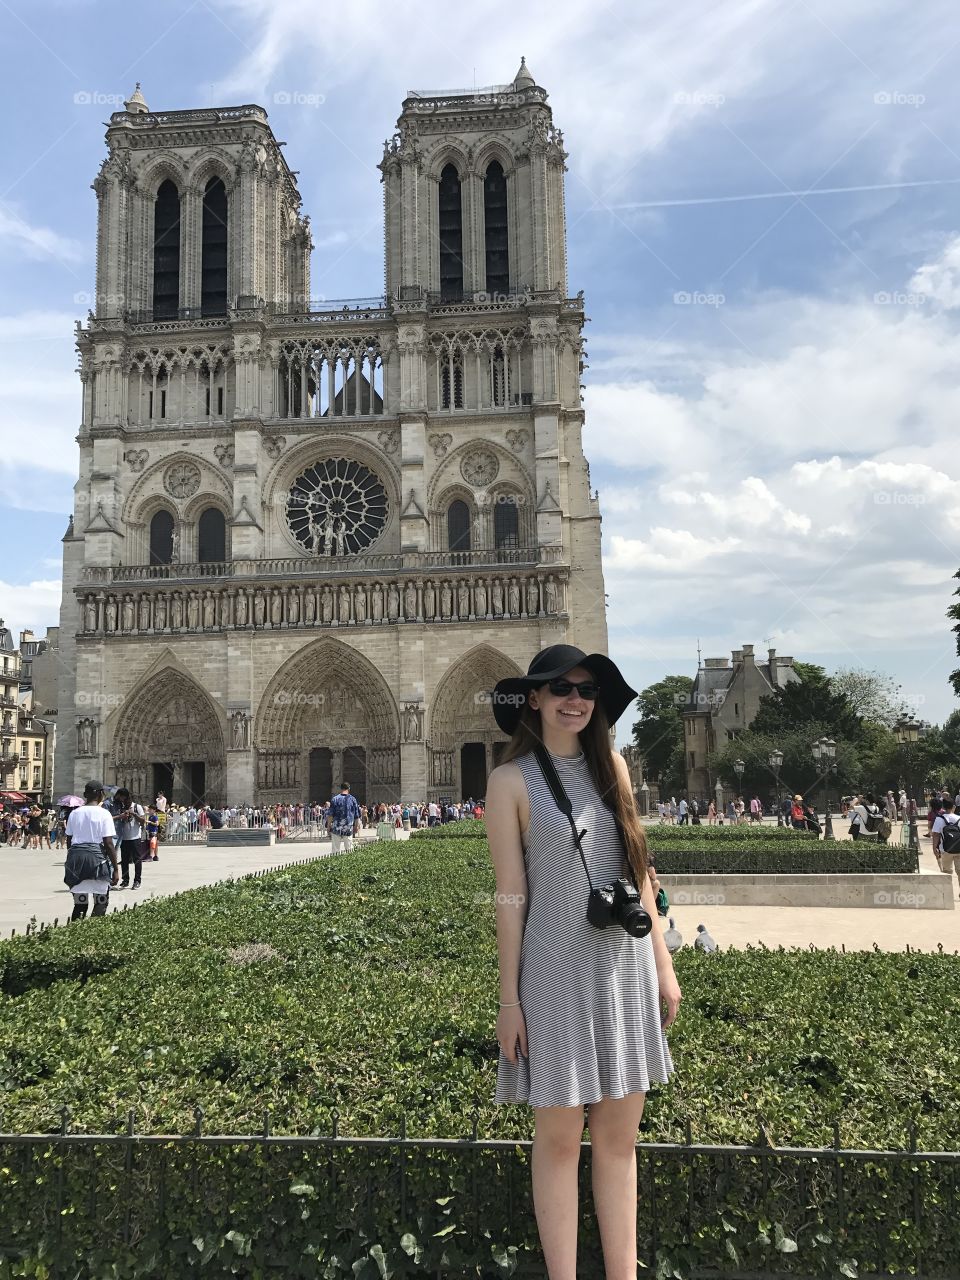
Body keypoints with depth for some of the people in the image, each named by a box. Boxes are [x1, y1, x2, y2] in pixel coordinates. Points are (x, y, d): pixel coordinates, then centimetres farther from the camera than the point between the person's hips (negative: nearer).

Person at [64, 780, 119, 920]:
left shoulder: (74, 813, 8)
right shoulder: (104, 814, -6)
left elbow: (69, 840, 11)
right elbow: (109, 843, -9)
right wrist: (116, 868, -5)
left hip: (75, 857, 4)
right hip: (97, 858, -4)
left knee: (79, 902, 11)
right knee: (101, 902, 6)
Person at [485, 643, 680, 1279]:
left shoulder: (611, 764, 5)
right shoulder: (512, 780, -8)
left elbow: (636, 867, 10)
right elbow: (511, 896, -8)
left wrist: (663, 962, 9)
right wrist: (510, 999, -6)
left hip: (625, 966, 5)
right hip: (557, 971, -4)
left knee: (619, 1138, 13)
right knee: (559, 1140, 7)